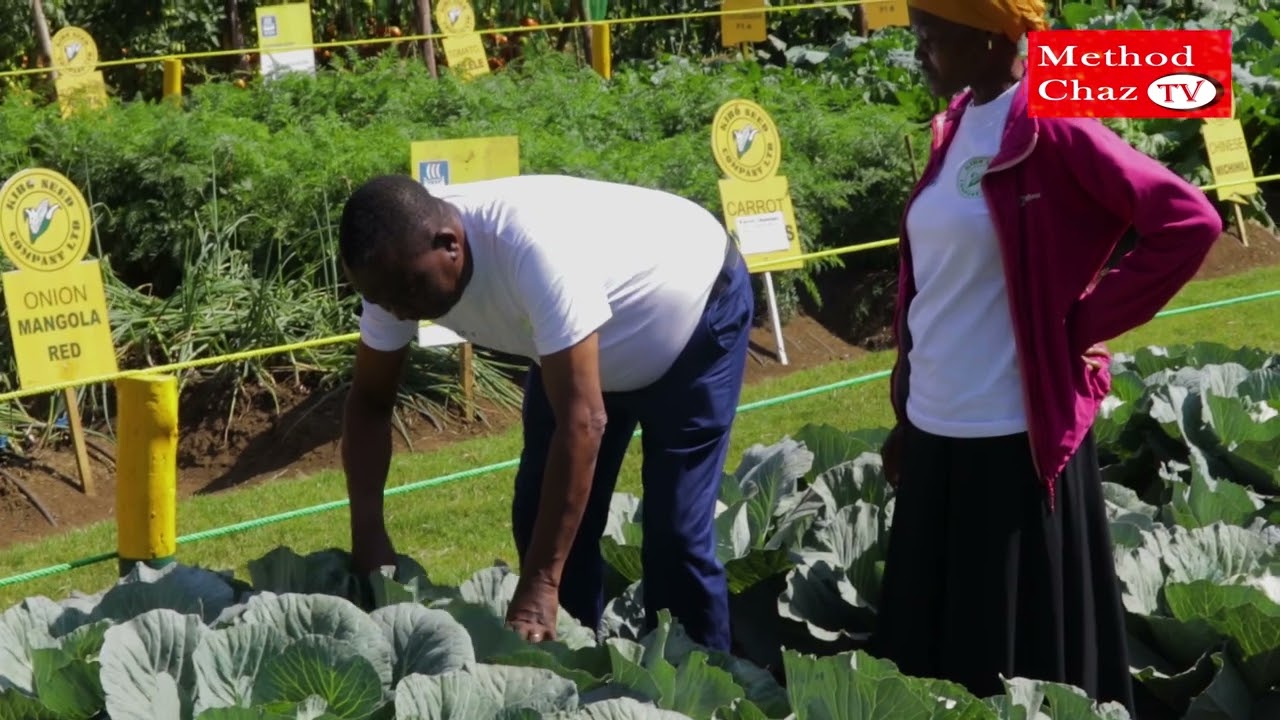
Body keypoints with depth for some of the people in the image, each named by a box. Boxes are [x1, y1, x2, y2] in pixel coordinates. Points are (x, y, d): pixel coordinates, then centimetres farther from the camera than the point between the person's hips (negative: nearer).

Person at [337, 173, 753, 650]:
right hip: (595, 344, 7)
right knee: (541, 519, 1)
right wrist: (368, 536, -20)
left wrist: (539, 585, -42)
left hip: (696, 311, -6)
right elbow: (369, 402, -8)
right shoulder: (399, 263, -22)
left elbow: (582, 422, -42)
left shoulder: (534, 248, -43)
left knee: (674, 533, -10)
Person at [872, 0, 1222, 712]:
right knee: (932, 637, 14)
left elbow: (1190, 222, -18)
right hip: (937, 432, 8)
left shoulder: (1051, 129, -14)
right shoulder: (957, 125, 10)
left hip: (1013, 435, -8)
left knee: (1022, 651, 3)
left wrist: (1082, 324, -12)